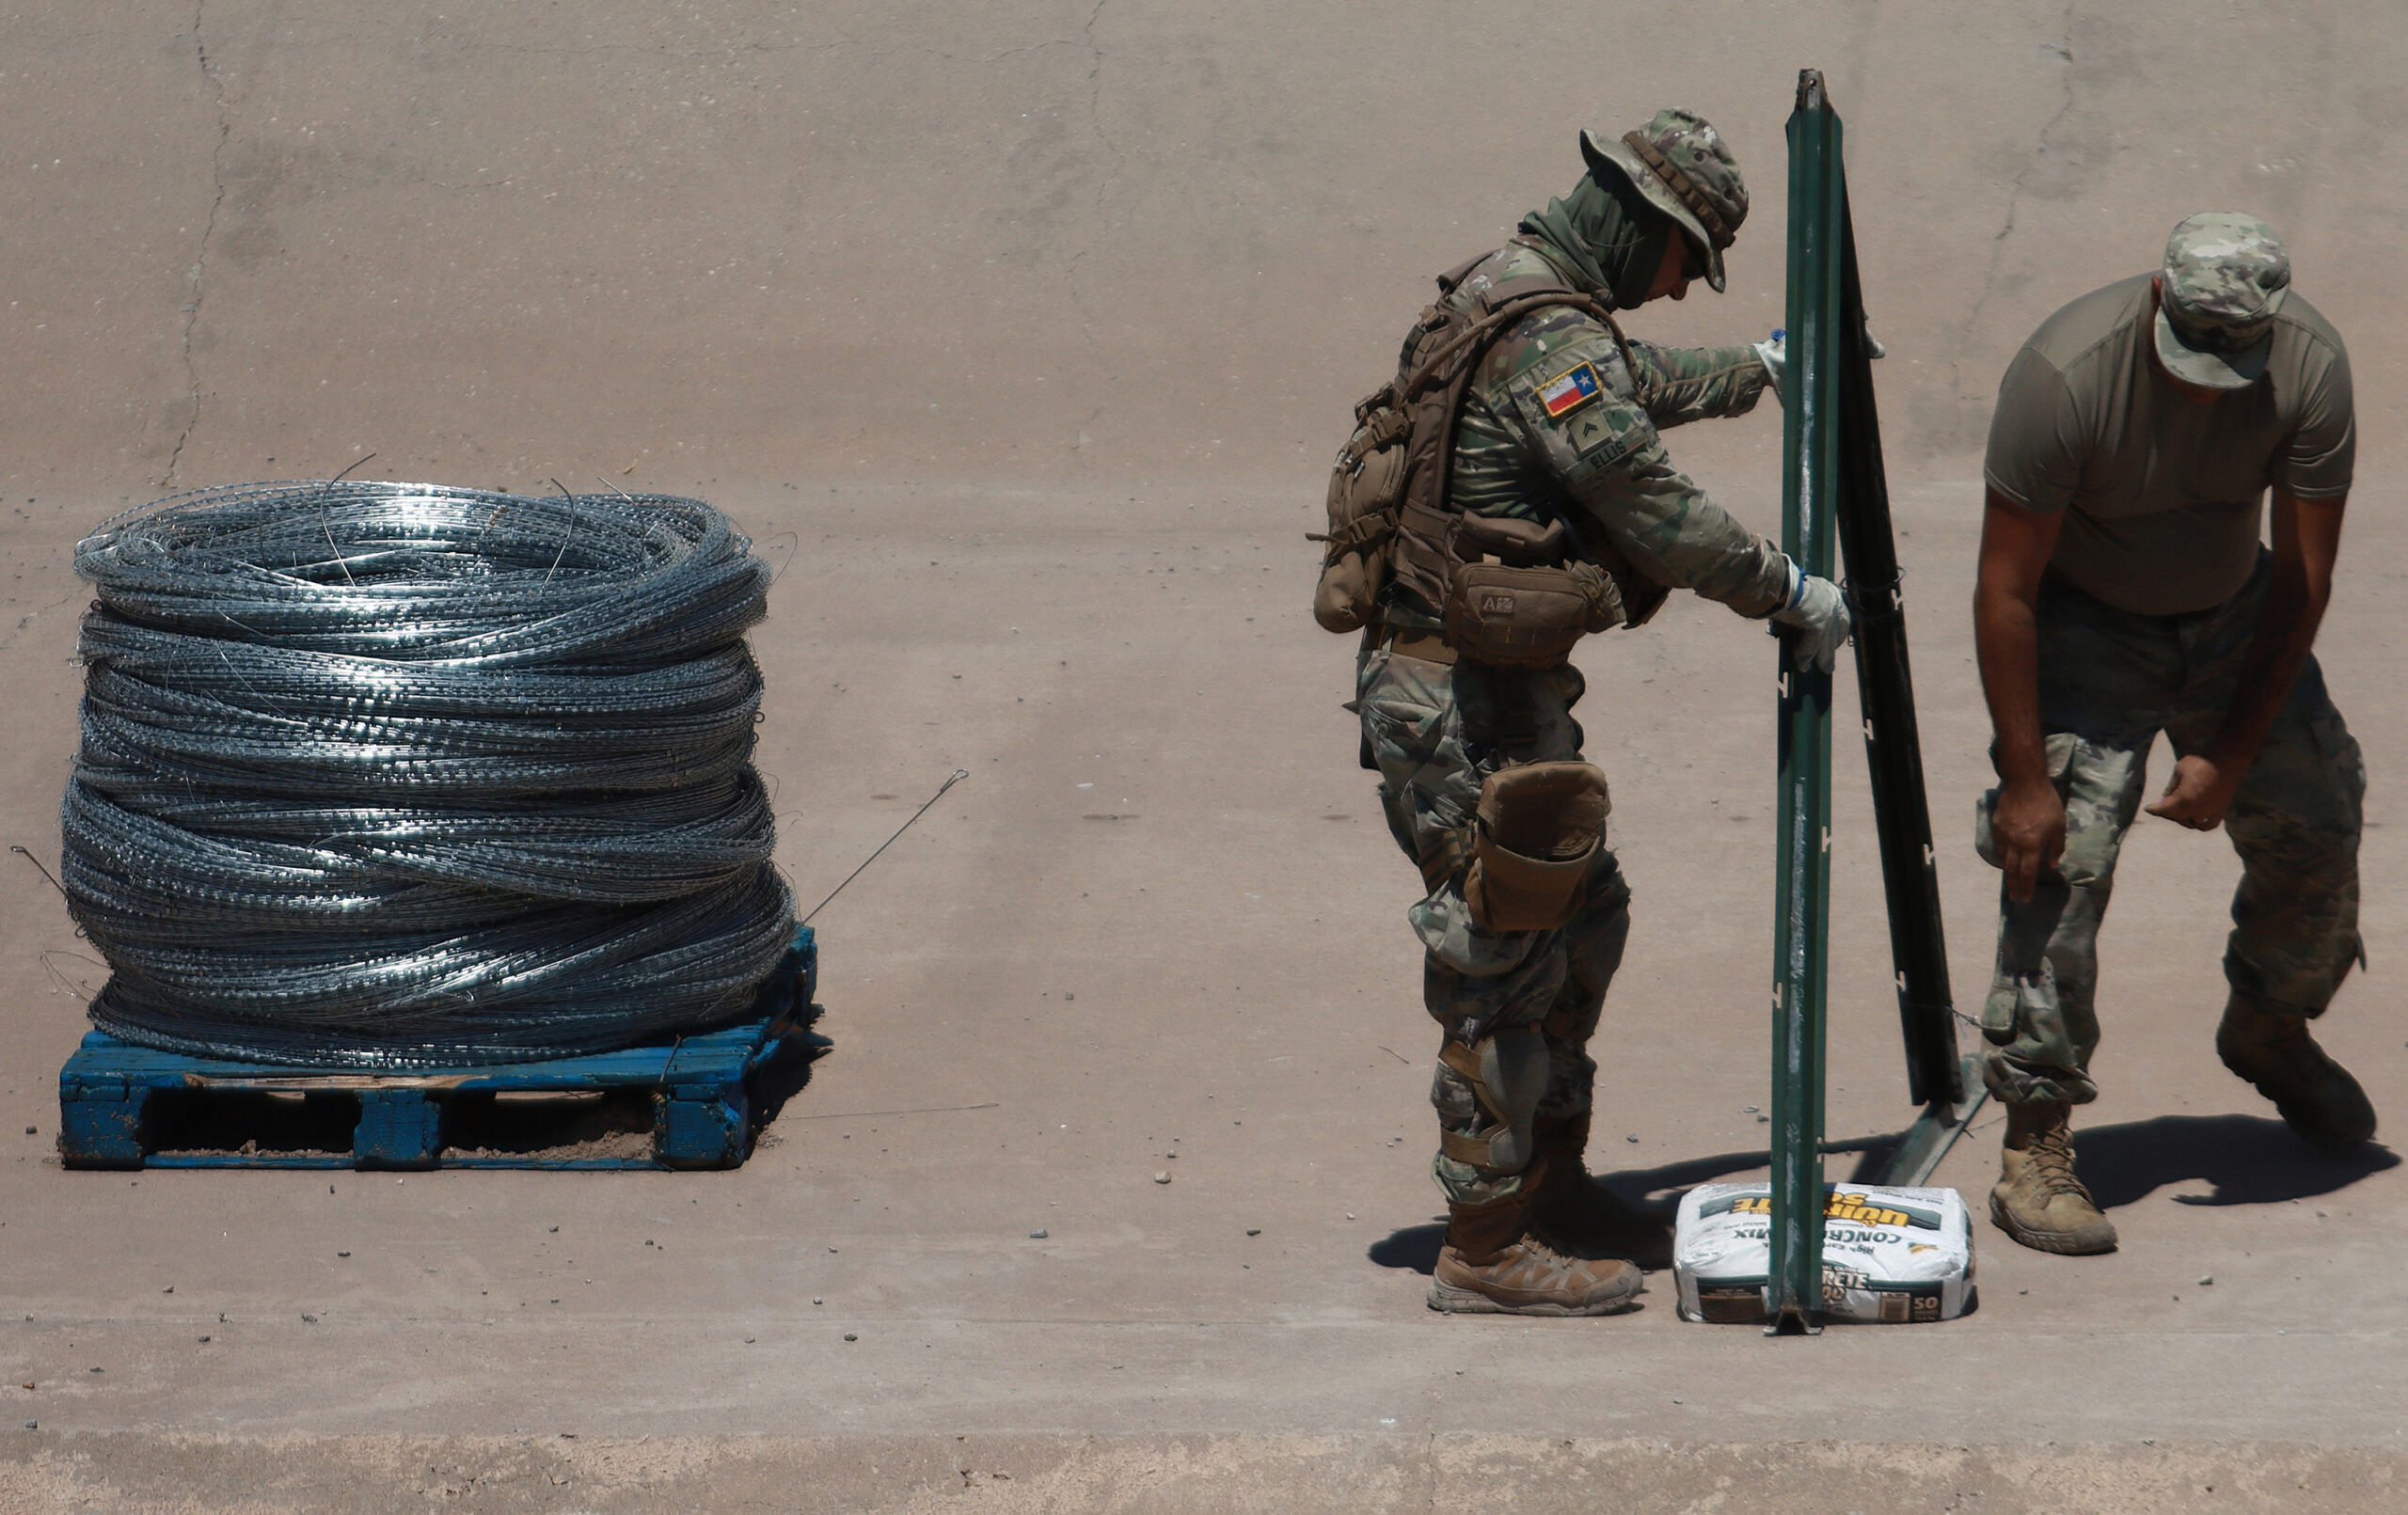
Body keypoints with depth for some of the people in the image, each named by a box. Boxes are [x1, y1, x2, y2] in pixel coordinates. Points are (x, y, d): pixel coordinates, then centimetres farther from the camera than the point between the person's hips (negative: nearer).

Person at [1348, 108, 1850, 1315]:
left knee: (1581, 917, 19)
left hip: (1491, 682, 11)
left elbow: (1641, 386, 35)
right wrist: (1790, 593, -6)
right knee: (1505, 963, -4)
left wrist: (1762, 369, 48)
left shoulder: (1509, 295, 14)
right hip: (1461, 700, -11)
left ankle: (1550, 1187, 29)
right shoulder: (1555, 343, -20)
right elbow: (1659, 515, -19)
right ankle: (1486, 1249, 2)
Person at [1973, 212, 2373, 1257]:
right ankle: (2033, 1150, -14)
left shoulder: (2311, 367, -23)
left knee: (2316, 827, 2)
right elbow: (2006, 590, -24)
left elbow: (2303, 578, -14)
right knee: (2062, 858, -18)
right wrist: (2023, 778, -23)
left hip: (2234, 614, 4)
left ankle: (2270, 1031, 32)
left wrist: (2232, 758, -15)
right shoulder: (2065, 373, -32)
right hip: (2085, 623, -4)